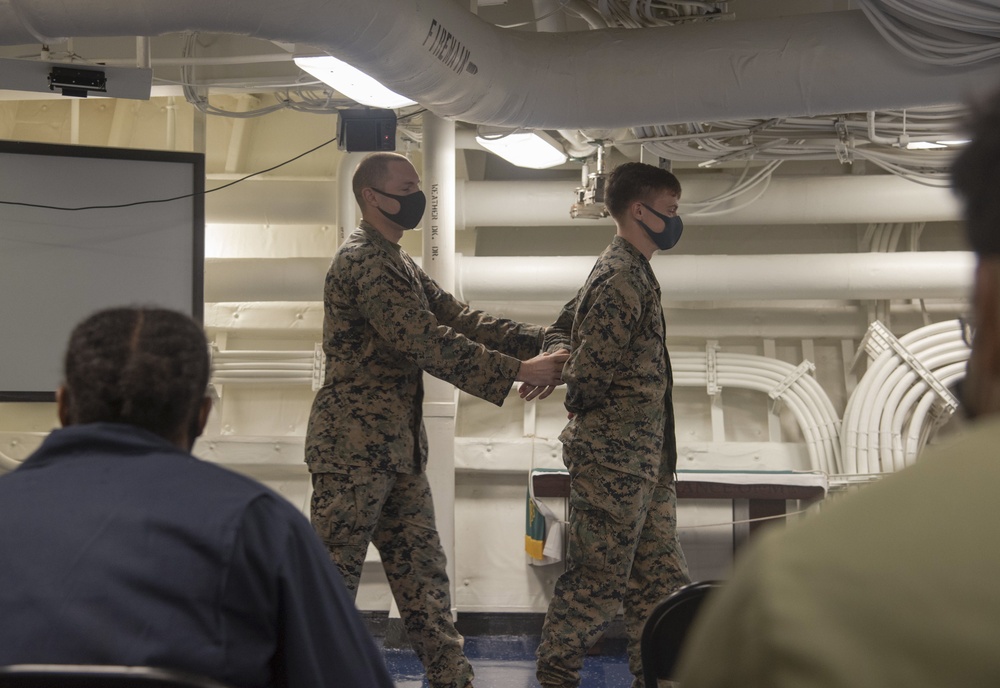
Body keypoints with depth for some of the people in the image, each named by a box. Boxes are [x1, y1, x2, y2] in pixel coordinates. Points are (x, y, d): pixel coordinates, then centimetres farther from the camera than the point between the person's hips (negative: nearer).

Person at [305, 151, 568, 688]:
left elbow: (457, 318, 13)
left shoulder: (398, 263, 18)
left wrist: (541, 341, 1)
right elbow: (426, 342, -22)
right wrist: (519, 371, -21)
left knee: (422, 568, 11)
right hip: (354, 443, -10)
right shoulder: (362, 261, -15)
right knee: (333, 573, -2)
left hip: (398, 448, 10)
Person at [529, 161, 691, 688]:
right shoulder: (622, 278, -18)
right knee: (599, 576, 0)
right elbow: (591, 374, -21)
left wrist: (557, 361, 0)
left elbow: (563, 327, 20)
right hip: (615, 456, -10)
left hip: (645, 458, 10)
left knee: (660, 573, 12)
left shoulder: (631, 271, 16)